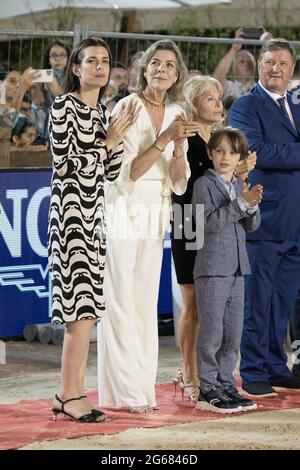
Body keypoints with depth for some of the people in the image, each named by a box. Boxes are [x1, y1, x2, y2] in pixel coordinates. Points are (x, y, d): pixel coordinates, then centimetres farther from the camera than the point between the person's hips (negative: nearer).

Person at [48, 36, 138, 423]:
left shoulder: (102, 112, 17)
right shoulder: (64, 107, -6)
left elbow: (110, 171, 14)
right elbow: (67, 163, -12)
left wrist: (118, 135, 2)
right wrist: (109, 140, -8)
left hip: (93, 213, 8)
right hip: (70, 209, -8)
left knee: (85, 309, 6)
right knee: (82, 306, -12)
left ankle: (71, 394, 9)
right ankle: (70, 395, -8)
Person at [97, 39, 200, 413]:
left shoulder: (177, 115, 8)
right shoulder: (127, 108, -10)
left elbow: (179, 183, 6)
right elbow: (127, 174, -15)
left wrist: (179, 146, -12)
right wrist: (164, 139, -22)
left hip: (155, 215, 6)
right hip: (124, 211, -6)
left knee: (146, 302, 8)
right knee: (120, 302, -4)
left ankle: (142, 385, 13)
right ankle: (126, 391, 0)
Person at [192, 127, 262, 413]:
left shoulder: (240, 186, 15)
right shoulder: (204, 184, -5)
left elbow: (252, 226, 12)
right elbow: (207, 221, -19)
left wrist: (252, 207, -9)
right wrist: (241, 204, -21)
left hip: (237, 268, 7)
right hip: (212, 267, -7)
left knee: (233, 333, 9)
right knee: (212, 331, -5)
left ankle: (225, 384, 17)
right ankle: (208, 390, 1)